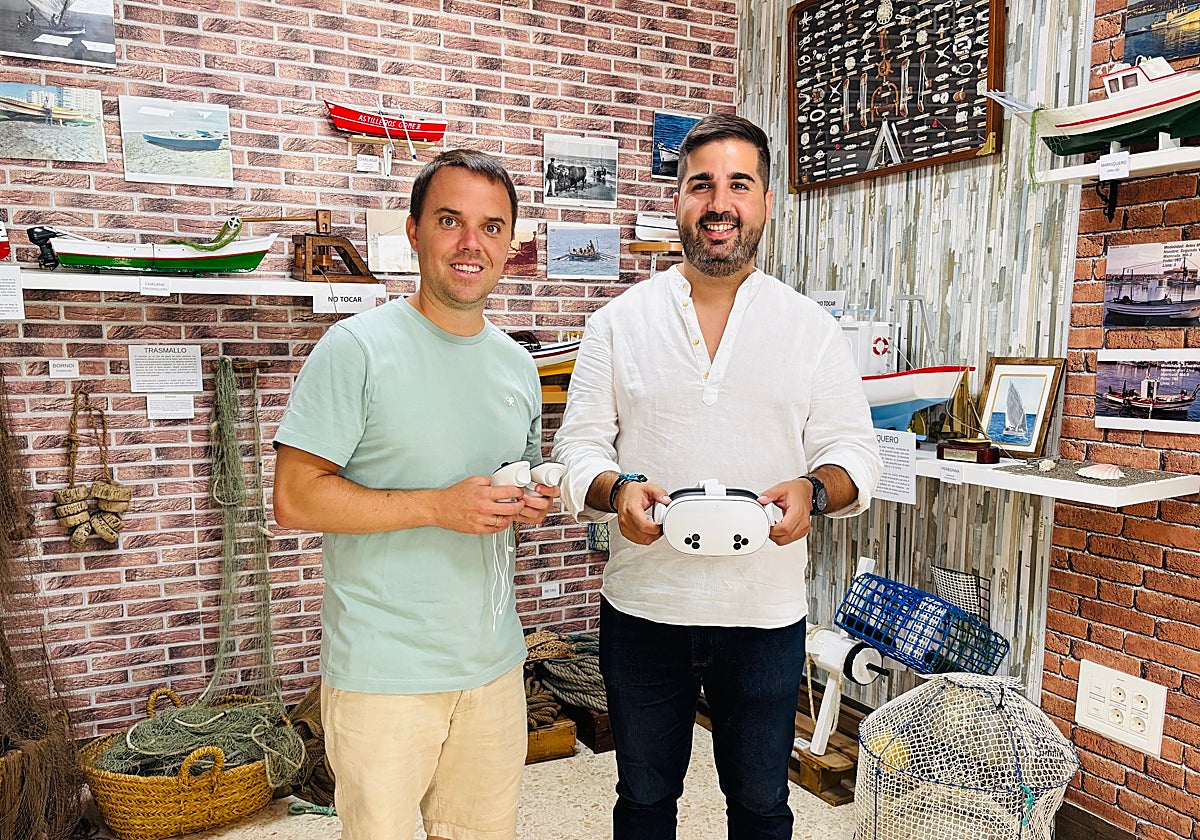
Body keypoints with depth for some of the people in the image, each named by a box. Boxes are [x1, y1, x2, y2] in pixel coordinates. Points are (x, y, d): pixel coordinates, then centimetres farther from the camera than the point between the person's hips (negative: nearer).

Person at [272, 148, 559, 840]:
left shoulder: (518, 364, 8)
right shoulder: (358, 348, -12)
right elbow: (296, 499, -14)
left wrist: (533, 504, -3)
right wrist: (439, 506, -22)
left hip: (495, 664, 6)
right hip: (384, 673, -5)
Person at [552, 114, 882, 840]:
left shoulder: (814, 330, 2)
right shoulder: (619, 322, 1)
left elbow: (855, 452, 1)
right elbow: (579, 446, 0)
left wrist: (814, 490, -20)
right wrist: (617, 491, -21)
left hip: (767, 612, 0)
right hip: (643, 607, 0)